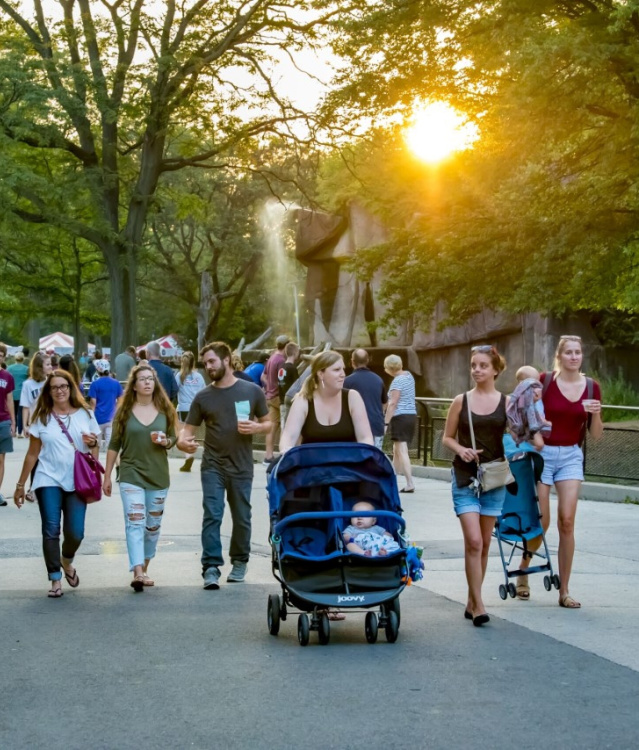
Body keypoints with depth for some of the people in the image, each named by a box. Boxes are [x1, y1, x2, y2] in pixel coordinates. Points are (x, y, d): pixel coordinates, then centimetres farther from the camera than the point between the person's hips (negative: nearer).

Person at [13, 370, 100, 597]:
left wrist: (92, 443, -12)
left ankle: (67, 561, 26)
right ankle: (55, 579, 5)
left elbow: (94, 450, 12)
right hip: (48, 480, 0)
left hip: (77, 482, 0)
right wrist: (20, 484, 7)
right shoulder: (42, 419, 4)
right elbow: (32, 454, 8)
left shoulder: (85, 415, 6)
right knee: (51, 531, -6)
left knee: (75, 532, -5)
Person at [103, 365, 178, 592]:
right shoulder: (125, 412, 0)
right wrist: (107, 476, 3)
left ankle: (144, 569, 25)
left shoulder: (165, 410, 5)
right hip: (131, 476, -3)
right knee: (135, 523, -15)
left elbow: (173, 439, 13)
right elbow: (114, 445, 4)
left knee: (153, 526, 10)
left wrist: (165, 441, -12)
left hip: (158, 477, 3)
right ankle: (137, 572, -26)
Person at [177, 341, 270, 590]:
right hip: (213, 466, 0)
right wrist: (183, 440, -19)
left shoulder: (251, 391, 2)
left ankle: (239, 562, 29)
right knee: (212, 516, -9)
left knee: (242, 517, 10)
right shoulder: (203, 397, 4)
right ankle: (211, 568, -9)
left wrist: (256, 427, -13)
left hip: (242, 467, 0)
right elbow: (189, 428, 4)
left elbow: (268, 424, 9)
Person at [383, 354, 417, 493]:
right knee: (397, 449, 19)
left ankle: (410, 484, -16)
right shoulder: (409, 376, 11)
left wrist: (385, 422, -19)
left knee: (402, 451, -9)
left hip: (400, 417, -9)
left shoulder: (397, 381, -13)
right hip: (412, 415, 9)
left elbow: (392, 404, -19)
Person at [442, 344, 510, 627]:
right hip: (464, 477, -1)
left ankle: (471, 602, 20)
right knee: (473, 541, -12)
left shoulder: (506, 402, 2)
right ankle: (478, 605, -9)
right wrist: (461, 449, -10)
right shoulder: (461, 401, 2)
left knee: (484, 543, 8)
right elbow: (447, 437, 8)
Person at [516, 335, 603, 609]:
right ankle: (523, 569, 27)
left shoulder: (591, 387, 2)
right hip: (542, 453, -2)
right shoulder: (544, 381, -7)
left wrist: (596, 414, -13)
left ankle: (564, 590, 1)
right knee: (541, 522, -1)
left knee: (567, 521, -6)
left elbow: (596, 435, 4)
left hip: (571, 456, 2)